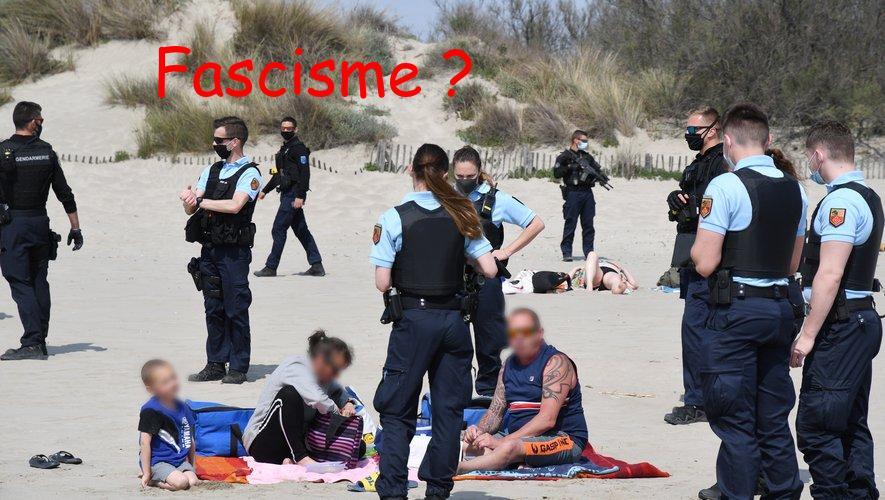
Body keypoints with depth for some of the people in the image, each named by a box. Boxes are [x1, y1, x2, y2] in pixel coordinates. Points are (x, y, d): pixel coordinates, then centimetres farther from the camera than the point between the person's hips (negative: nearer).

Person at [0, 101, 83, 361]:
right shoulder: (47, 152, 3)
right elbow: (65, 193, 6)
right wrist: (76, 227, 11)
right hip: (40, 223, 4)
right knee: (39, 282, 12)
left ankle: (32, 342, -14)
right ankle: (40, 342, 15)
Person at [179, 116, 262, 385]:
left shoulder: (249, 174, -6)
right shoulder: (212, 171, 15)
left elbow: (234, 205, -21)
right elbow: (191, 208, 10)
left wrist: (200, 202, -10)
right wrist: (189, 201, -14)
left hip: (234, 251, -6)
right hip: (209, 249, 6)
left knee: (236, 310, -3)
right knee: (213, 309, 10)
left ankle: (239, 368, 2)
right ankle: (216, 364, 16)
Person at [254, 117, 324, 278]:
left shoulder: (299, 148, -11)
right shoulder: (284, 149, 19)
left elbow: (304, 173, -18)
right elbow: (278, 174, 28)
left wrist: (300, 196, -24)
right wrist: (265, 190, 29)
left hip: (293, 195, -10)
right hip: (287, 194, 10)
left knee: (278, 229, -8)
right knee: (301, 230, 10)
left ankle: (271, 267, -5)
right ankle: (317, 266, 12)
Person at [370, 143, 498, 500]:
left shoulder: (395, 218, -8)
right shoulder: (460, 215, 2)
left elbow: (382, 282, -9)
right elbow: (490, 270, -1)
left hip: (412, 319, -3)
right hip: (453, 320, 3)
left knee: (396, 410, 4)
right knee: (448, 409, 11)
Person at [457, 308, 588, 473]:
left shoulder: (556, 362, -11)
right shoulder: (509, 365, 13)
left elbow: (547, 420, -21)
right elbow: (495, 411, 14)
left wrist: (502, 441, -25)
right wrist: (479, 431, -10)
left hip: (563, 439, -8)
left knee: (509, 447, -37)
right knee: (467, 444, -14)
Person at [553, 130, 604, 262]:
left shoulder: (588, 157, 18)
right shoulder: (565, 156, 1)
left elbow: (599, 170, 20)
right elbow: (557, 173, -7)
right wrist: (570, 167, -18)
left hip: (587, 193, 5)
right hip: (573, 193, -5)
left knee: (588, 225, 5)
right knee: (570, 224, -5)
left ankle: (589, 252, 10)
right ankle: (566, 253, -2)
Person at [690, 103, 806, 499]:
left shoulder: (725, 187, -13)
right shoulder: (794, 190, 9)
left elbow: (705, 263, -14)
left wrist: (697, 246, 6)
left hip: (735, 310, -6)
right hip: (780, 309, 6)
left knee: (736, 422, -1)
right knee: (774, 419, 14)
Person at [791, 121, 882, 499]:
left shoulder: (840, 202, -17)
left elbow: (830, 275, -23)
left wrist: (808, 335, -21)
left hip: (838, 325, -10)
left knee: (815, 425, -8)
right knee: (852, 423, 15)